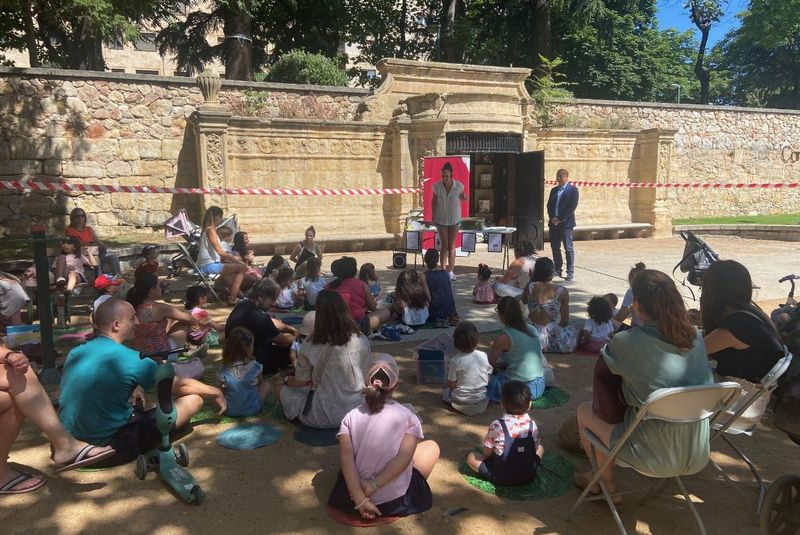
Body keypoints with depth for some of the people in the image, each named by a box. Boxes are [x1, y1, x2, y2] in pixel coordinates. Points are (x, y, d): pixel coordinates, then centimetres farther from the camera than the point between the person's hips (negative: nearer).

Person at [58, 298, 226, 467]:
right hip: (112, 449, -7)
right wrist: (216, 392, 10)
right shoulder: (131, 360, -18)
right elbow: (181, 385, -4)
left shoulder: (75, 353, 1)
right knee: (193, 399, -6)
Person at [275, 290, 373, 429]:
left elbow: (301, 382, -2)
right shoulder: (361, 340, -8)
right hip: (358, 411, 5)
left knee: (280, 389, 16)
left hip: (326, 418, -4)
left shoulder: (310, 346, -17)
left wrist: (287, 380, 20)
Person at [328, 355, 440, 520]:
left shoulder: (351, 417, -4)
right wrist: (374, 485, -18)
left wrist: (360, 500, -17)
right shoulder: (408, 417, -9)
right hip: (395, 501, -3)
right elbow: (404, 457, -21)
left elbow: (346, 458, -15)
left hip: (354, 494, 3)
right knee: (432, 446, 18)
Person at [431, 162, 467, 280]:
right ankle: (443, 270, 9)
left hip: (454, 220, 0)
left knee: (451, 246, 7)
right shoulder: (437, 186, -14)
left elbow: (462, 197, 4)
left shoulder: (459, 186, -15)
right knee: (444, 245, 3)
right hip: (441, 220, 0)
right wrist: (433, 216, -1)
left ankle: (450, 271, 15)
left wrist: (464, 197, -18)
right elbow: (434, 201, 0)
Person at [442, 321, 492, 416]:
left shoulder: (454, 360, -19)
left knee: (445, 391, 26)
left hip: (461, 400, -3)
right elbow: (488, 379, -1)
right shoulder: (483, 356, -12)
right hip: (481, 397, 3)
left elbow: (451, 385, -12)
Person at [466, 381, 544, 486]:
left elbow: (487, 452, -10)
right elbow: (535, 448, 2)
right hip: (529, 476, 1)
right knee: (540, 448, 26)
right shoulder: (532, 425, -10)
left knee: (471, 457, 9)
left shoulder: (496, 426, -18)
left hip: (502, 478, -1)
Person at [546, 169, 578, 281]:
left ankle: (570, 272, -1)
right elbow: (549, 205, 14)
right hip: (553, 223, 6)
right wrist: (552, 218, -4)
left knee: (568, 248, -4)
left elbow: (572, 207, -9)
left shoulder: (572, 190, -2)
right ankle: (557, 269, 17)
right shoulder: (554, 190, 16)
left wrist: (560, 220, -13)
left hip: (566, 223, -6)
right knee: (555, 247, 8)